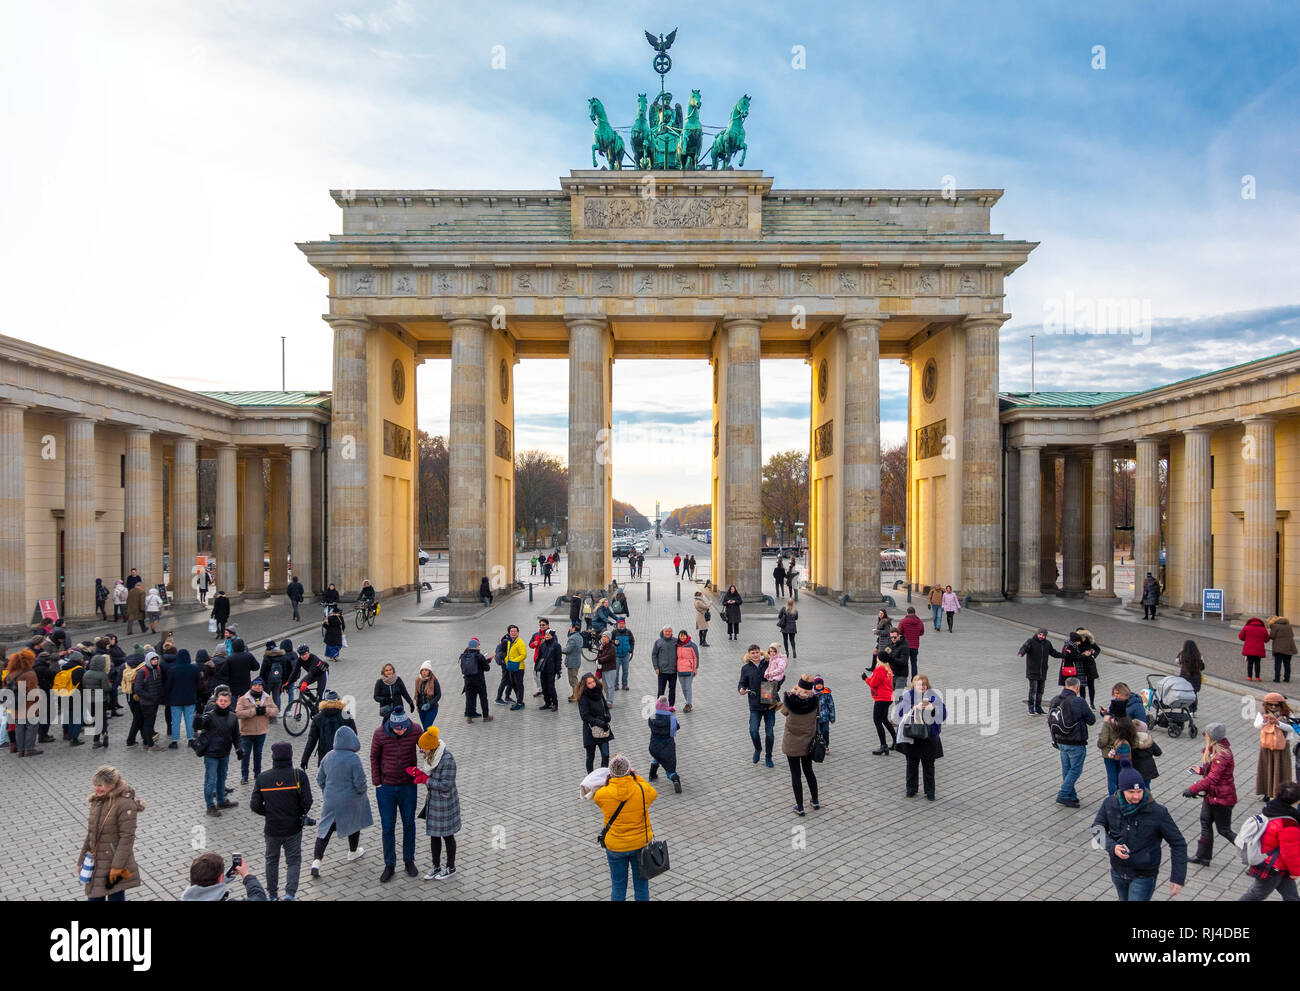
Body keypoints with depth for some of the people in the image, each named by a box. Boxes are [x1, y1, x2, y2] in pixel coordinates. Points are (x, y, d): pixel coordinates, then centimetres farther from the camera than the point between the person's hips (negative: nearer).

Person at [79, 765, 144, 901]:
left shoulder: (125, 804, -18)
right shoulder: (97, 802, 8)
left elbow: (127, 838, -19)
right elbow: (90, 833, 16)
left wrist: (117, 866, -21)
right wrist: (82, 860, 16)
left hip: (113, 863, -7)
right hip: (96, 864, 7)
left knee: (116, 897, 4)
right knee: (93, 898, 13)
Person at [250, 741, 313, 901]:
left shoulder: (262, 778, -7)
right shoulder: (298, 775, -14)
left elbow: (255, 805, -6)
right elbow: (307, 802, -16)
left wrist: (269, 813, 12)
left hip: (271, 829, 2)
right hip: (293, 828, -2)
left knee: (272, 860, 22)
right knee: (293, 861, 11)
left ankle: (272, 895, 31)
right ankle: (290, 893, -4)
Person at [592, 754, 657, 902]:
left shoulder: (603, 794, -19)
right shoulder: (642, 790, -19)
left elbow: (595, 797, 6)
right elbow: (653, 793, 5)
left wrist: (608, 780, 4)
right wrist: (635, 778, 4)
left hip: (615, 846, 0)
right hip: (641, 843, 0)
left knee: (618, 884, 17)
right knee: (641, 883, 18)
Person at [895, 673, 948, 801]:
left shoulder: (933, 696, 1)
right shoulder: (907, 696, -2)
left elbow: (943, 713, -5)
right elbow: (901, 711, -13)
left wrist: (933, 708, -24)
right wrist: (915, 708, -26)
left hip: (929, 735, 0)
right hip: (911, 736, 0)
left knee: (928, 764, 6)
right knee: (912, 763, 9)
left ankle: (930, 792, 17)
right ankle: (911, 790, 22)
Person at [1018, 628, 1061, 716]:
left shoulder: (1047, 643, 11)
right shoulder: (1031, 641, -8)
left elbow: (1053, 652, 23)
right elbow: (1024, 647, -25)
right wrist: (1021, 653, -47)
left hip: (1043, 672, 5)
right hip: (1032, 672, -5)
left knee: (1040, 690, 9)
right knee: (1033, 689, -8)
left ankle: (1038, 708, 20)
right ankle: (1031, 708, 0)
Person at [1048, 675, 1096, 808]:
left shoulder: (1055, 700, 2)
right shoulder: (1079, 702, -19)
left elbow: (1050, 720, 9)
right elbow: (1091, 720, -9)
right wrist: (1089, 710, 12)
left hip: (1061, 741, 7)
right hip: (1076, 744, -7)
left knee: (1066, 769, 16)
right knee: (1076, 769, 5)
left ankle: (1071, 796, 25)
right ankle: (1063, 795, 2)